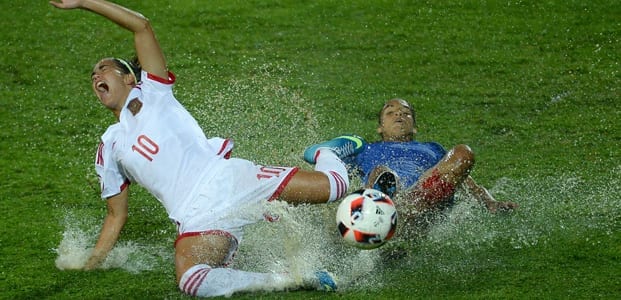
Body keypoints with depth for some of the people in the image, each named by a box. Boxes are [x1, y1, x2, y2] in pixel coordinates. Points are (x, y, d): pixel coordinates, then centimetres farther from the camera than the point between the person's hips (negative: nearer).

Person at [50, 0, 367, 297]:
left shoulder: (152, 93, 13)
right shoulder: (109, 148, 19)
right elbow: (116, 216, 22)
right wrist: (88, 268, 16)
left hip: (230, 179, -1)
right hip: (198, 218, 1)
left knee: (332, 185, -13)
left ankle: (327, 154, 25)